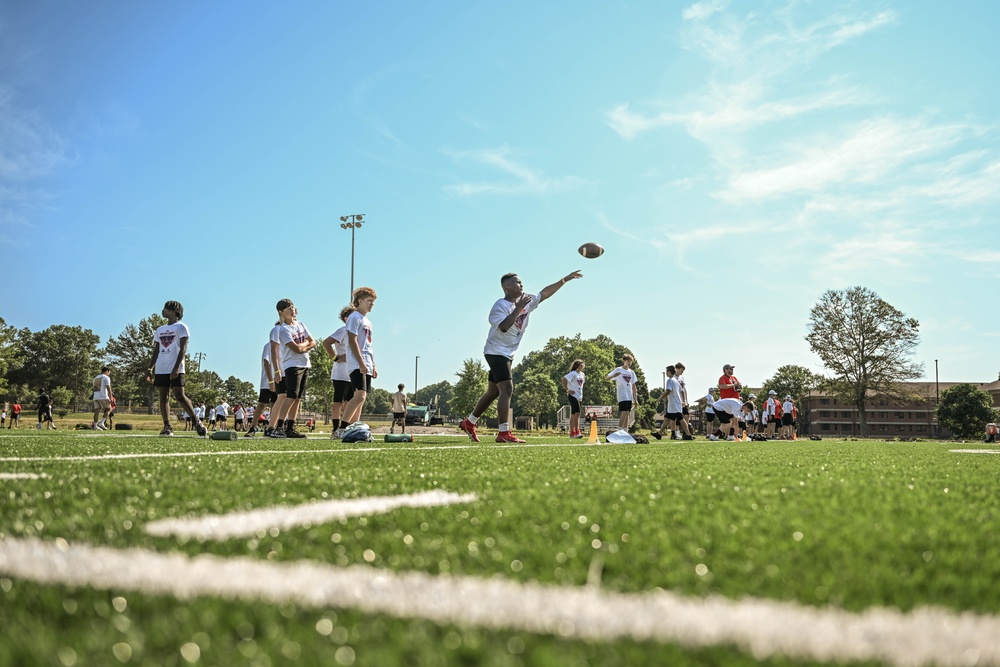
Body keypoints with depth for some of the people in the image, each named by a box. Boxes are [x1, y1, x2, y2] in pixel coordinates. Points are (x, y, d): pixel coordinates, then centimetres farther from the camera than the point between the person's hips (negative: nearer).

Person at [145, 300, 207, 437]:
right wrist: (150, 369, 12)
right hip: (160, 370, 7)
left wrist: (176, 367, -18)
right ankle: (167, 427, 4)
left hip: (175, 369, -7)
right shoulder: (160, 330, 19)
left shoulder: (181, 327, 0)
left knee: (180, 396, -14)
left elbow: (183, 349, -9)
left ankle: (198, 423, -8)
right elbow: (156, 351, 21)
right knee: (163, 397, 2)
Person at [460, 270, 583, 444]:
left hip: (507, 355, 9)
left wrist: (565, 279, 11)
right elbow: (504, 327, -31)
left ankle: (469, 423, 28)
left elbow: (545, 293, 13)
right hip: (496, 352, -9)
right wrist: (518, 308, -29)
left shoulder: (526, 301, 7)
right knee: (507, 389, -19)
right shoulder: (500, 305, -17)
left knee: (493, 392, 15)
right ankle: (504, 433, -21)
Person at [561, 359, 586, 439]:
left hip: (579, 396, 8)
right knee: (577, 413, -16)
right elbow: (564, 379, -24)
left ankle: (572, 433, 15)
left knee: (573, 415, 11)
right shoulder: (573, 373, -12)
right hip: (573, 395, -8)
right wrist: (567, 390, -19)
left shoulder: (582, 374, 13)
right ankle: (577, 432, -18)